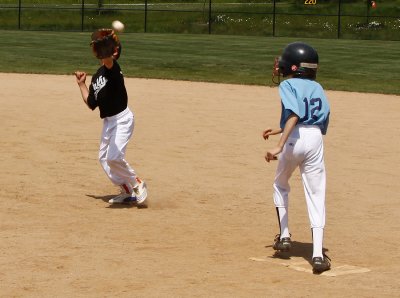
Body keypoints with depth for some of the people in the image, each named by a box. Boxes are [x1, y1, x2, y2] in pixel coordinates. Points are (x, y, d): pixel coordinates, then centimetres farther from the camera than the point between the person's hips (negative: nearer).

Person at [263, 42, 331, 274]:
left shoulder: (288, 85, -2)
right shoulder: (318, 88, 17)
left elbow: (294, 115, -18)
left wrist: (279, 146, -25)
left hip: (294, 139, -3)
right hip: (316, 139, 4)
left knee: (280, 185, 25)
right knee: (316, 195, 0)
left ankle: (284, 236, 23)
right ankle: (318, 255, -8)